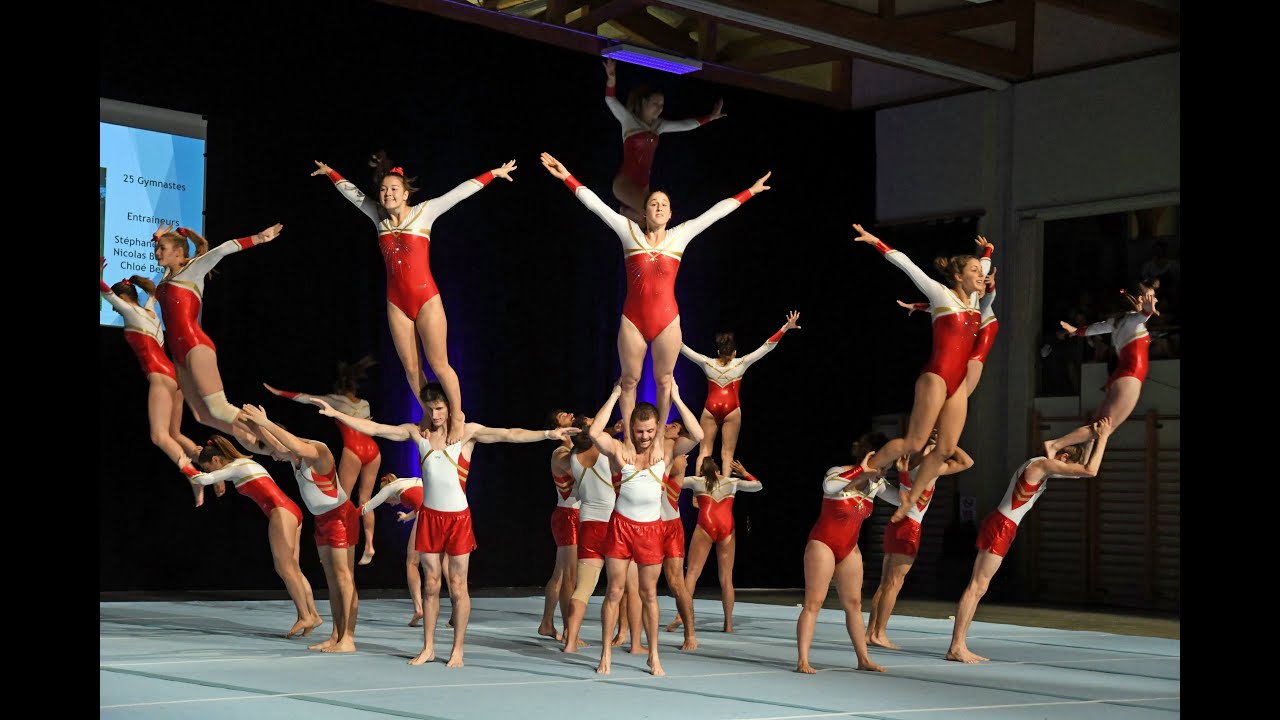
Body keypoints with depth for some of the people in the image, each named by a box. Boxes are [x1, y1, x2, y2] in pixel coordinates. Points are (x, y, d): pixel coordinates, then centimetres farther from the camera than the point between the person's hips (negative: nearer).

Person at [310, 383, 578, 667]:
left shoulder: (467, 432, -4)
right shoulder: (418, 433, 3)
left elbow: (509, 434, -12)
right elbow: (373, 428, 1)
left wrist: (548, 434, -23)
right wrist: (335, 414, -4)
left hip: (458, 517, -2)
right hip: (429, 516, 3)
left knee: (458, 587, 2)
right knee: (431, 585, 9)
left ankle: (457, 650, 10)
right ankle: (428, 648, 16)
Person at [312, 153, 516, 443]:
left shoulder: (424, 212, -4)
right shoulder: (379, 216, 7)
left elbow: (461, 191, -6)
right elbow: (350, 191, 22)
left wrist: (494, 173, -7)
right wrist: (329, 172, 32)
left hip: (426, 300, -4)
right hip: (396, 303, 4)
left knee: (439, 365, -4)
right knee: (410, 367, 7)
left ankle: (457, 416, 12)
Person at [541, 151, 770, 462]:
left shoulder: (680, 235, 6)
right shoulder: (629, 231, 4)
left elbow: (717, 211, 10)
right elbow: (595, 204, 3)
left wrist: (750, 192, 14)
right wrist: (567, 178, 1)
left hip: (667, 321, 1)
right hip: (633, 320, -1)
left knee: (664, 380, 8)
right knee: (630, 380, 6)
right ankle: (628, 440, 14)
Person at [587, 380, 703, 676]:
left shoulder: (665, 452, 1)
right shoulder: (619, 450, -3)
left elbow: (697, 436, -12)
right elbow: (594, 432, -20)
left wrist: (676, 399, -12)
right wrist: (615, 395, -15)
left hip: (651, 529, 1)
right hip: (621, 526, -1)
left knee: (649, 594, 8)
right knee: (614, 591, 1)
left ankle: (654, 655, 14)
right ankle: (605, 654, 7)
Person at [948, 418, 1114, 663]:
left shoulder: (1041, 465, 19)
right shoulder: (1044, 464, -11)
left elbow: (1081, 470, 32)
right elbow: (1090, 471, -17)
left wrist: (1092, 438, 24)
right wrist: (1103, 438, -7)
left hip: (1000, 527, 10)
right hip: (1000, 527, -10)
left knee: (979, 588, 8)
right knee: (977, 586, -9)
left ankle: (959, 646, 8)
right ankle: (956, 647, -9)